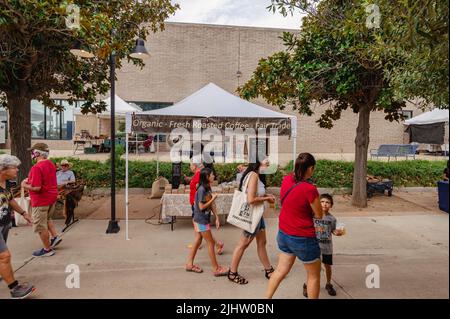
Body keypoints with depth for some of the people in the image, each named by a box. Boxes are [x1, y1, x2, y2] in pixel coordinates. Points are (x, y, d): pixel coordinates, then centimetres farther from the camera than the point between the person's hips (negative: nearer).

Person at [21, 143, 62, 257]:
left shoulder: (37, 168, -24)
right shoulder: (51, 164, 5)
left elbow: (36, 187, -27)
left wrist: (25, 185, -10)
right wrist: (30, 180, 9)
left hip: (41, 201, -9)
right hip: (52, 197, 9)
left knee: (40, 226, 6)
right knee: (47, 219, 29)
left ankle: (47, 249, 16)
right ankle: (55, 236, 22)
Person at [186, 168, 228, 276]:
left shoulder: (208, 188, 5)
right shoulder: (201, 189, -22)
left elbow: (211, 205, 7)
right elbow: (201, 207, -21)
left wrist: (217, 218, 4)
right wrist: (213, 198, -16)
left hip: (204, 219, 9)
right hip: (201, 220, -8)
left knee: (198, 241, 16)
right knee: (211, 243, 0)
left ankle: (190, 264, 29)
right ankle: (216, 269, 10)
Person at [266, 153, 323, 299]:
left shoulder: (286, 180, -7)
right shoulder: (310, 189, -25)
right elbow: (319, 215, -12)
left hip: (284, 233, 7)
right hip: (303, 238, -6)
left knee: (281, 270, 22)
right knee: (314, 275, 17)